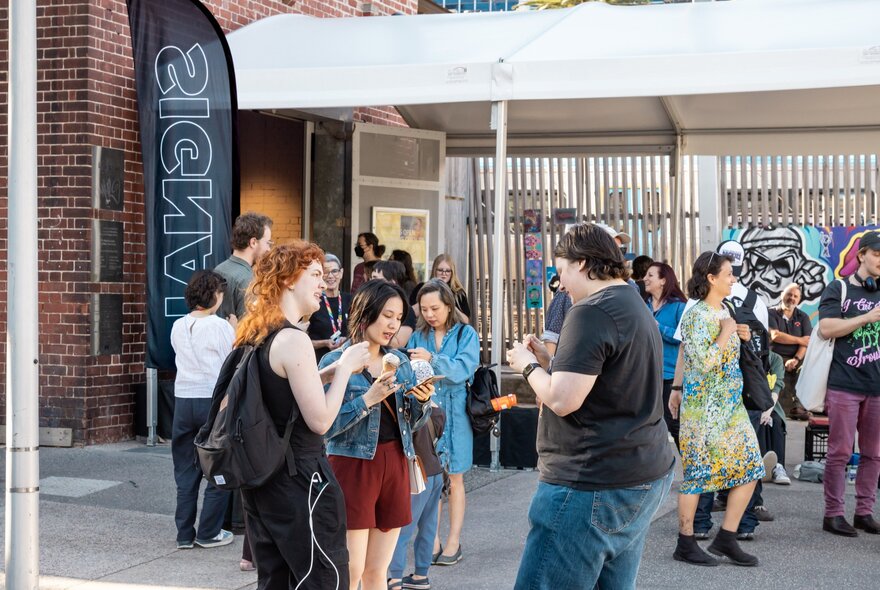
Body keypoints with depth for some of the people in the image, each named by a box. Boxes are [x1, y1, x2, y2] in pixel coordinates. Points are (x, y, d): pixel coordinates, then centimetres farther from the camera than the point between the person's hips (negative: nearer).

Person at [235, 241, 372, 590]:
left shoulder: (253, 335, 9)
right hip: (299, 480, -9)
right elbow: (320, 420, -19)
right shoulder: (293, 340, -18)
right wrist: (345, 368, -9)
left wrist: (328, 372, 12)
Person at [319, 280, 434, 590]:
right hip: (353, 465, -5)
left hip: (395, 463, 6)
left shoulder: (400, 361, 10)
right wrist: (368, 399, -24)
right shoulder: (335, 362, -7)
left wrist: (423, 401, -5)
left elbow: (412, 423, 15)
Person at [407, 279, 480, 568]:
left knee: (454, 479, 5)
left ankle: (453, 541, 12)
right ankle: (432, 541, 12)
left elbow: (463, 369, -17)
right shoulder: (417, 336, 6)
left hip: (454, 412, -2)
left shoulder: (466, 334, -2)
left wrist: (433, 360, -32)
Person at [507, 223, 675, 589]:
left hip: (592, 485, -10)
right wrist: (548, 361, 16)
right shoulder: (636, 308, 16)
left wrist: (528, 365, -4)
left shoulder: (591, 312, -16)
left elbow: (562, 401, -21)